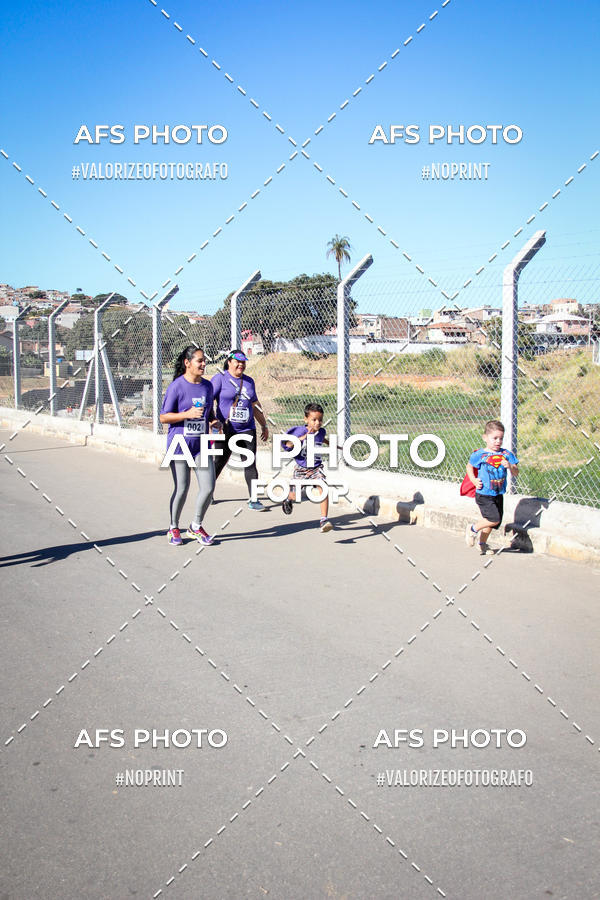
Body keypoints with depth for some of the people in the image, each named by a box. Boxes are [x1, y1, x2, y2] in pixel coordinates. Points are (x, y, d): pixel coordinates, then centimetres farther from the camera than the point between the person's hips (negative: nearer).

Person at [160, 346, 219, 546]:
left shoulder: (207, 385, 8)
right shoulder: (177, 386, -9)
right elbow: (164, 417, -9)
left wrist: (214, 421, 0)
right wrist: (188, 414, -21)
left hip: (202, 444, 5)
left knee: (208, 487, -1)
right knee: (181, 489, 2)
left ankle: (196, 526, 20)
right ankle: (174, 529, 24)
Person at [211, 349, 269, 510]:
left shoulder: (249, 381, 14)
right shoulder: (220, 378, -2)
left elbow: (255, 405, 23)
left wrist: (264, 426, 25)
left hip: (247, 430, 4)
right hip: (225, 431, -4)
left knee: (250, 464, -3)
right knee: (218, 463, 6)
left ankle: (253, 500, -1)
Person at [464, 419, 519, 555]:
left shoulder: (506, 454, 1)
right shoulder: (480, 455, -9)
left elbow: (516, 473, 0)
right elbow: (469, 467, 8)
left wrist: (510, 466, -21)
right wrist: (474, 480, -5)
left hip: (498, 494, 5)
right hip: (484, 495, -5)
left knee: (492, 521, 12)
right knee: (494, 519, -16)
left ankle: (482, 545, 32)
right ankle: (472, 529, 9)